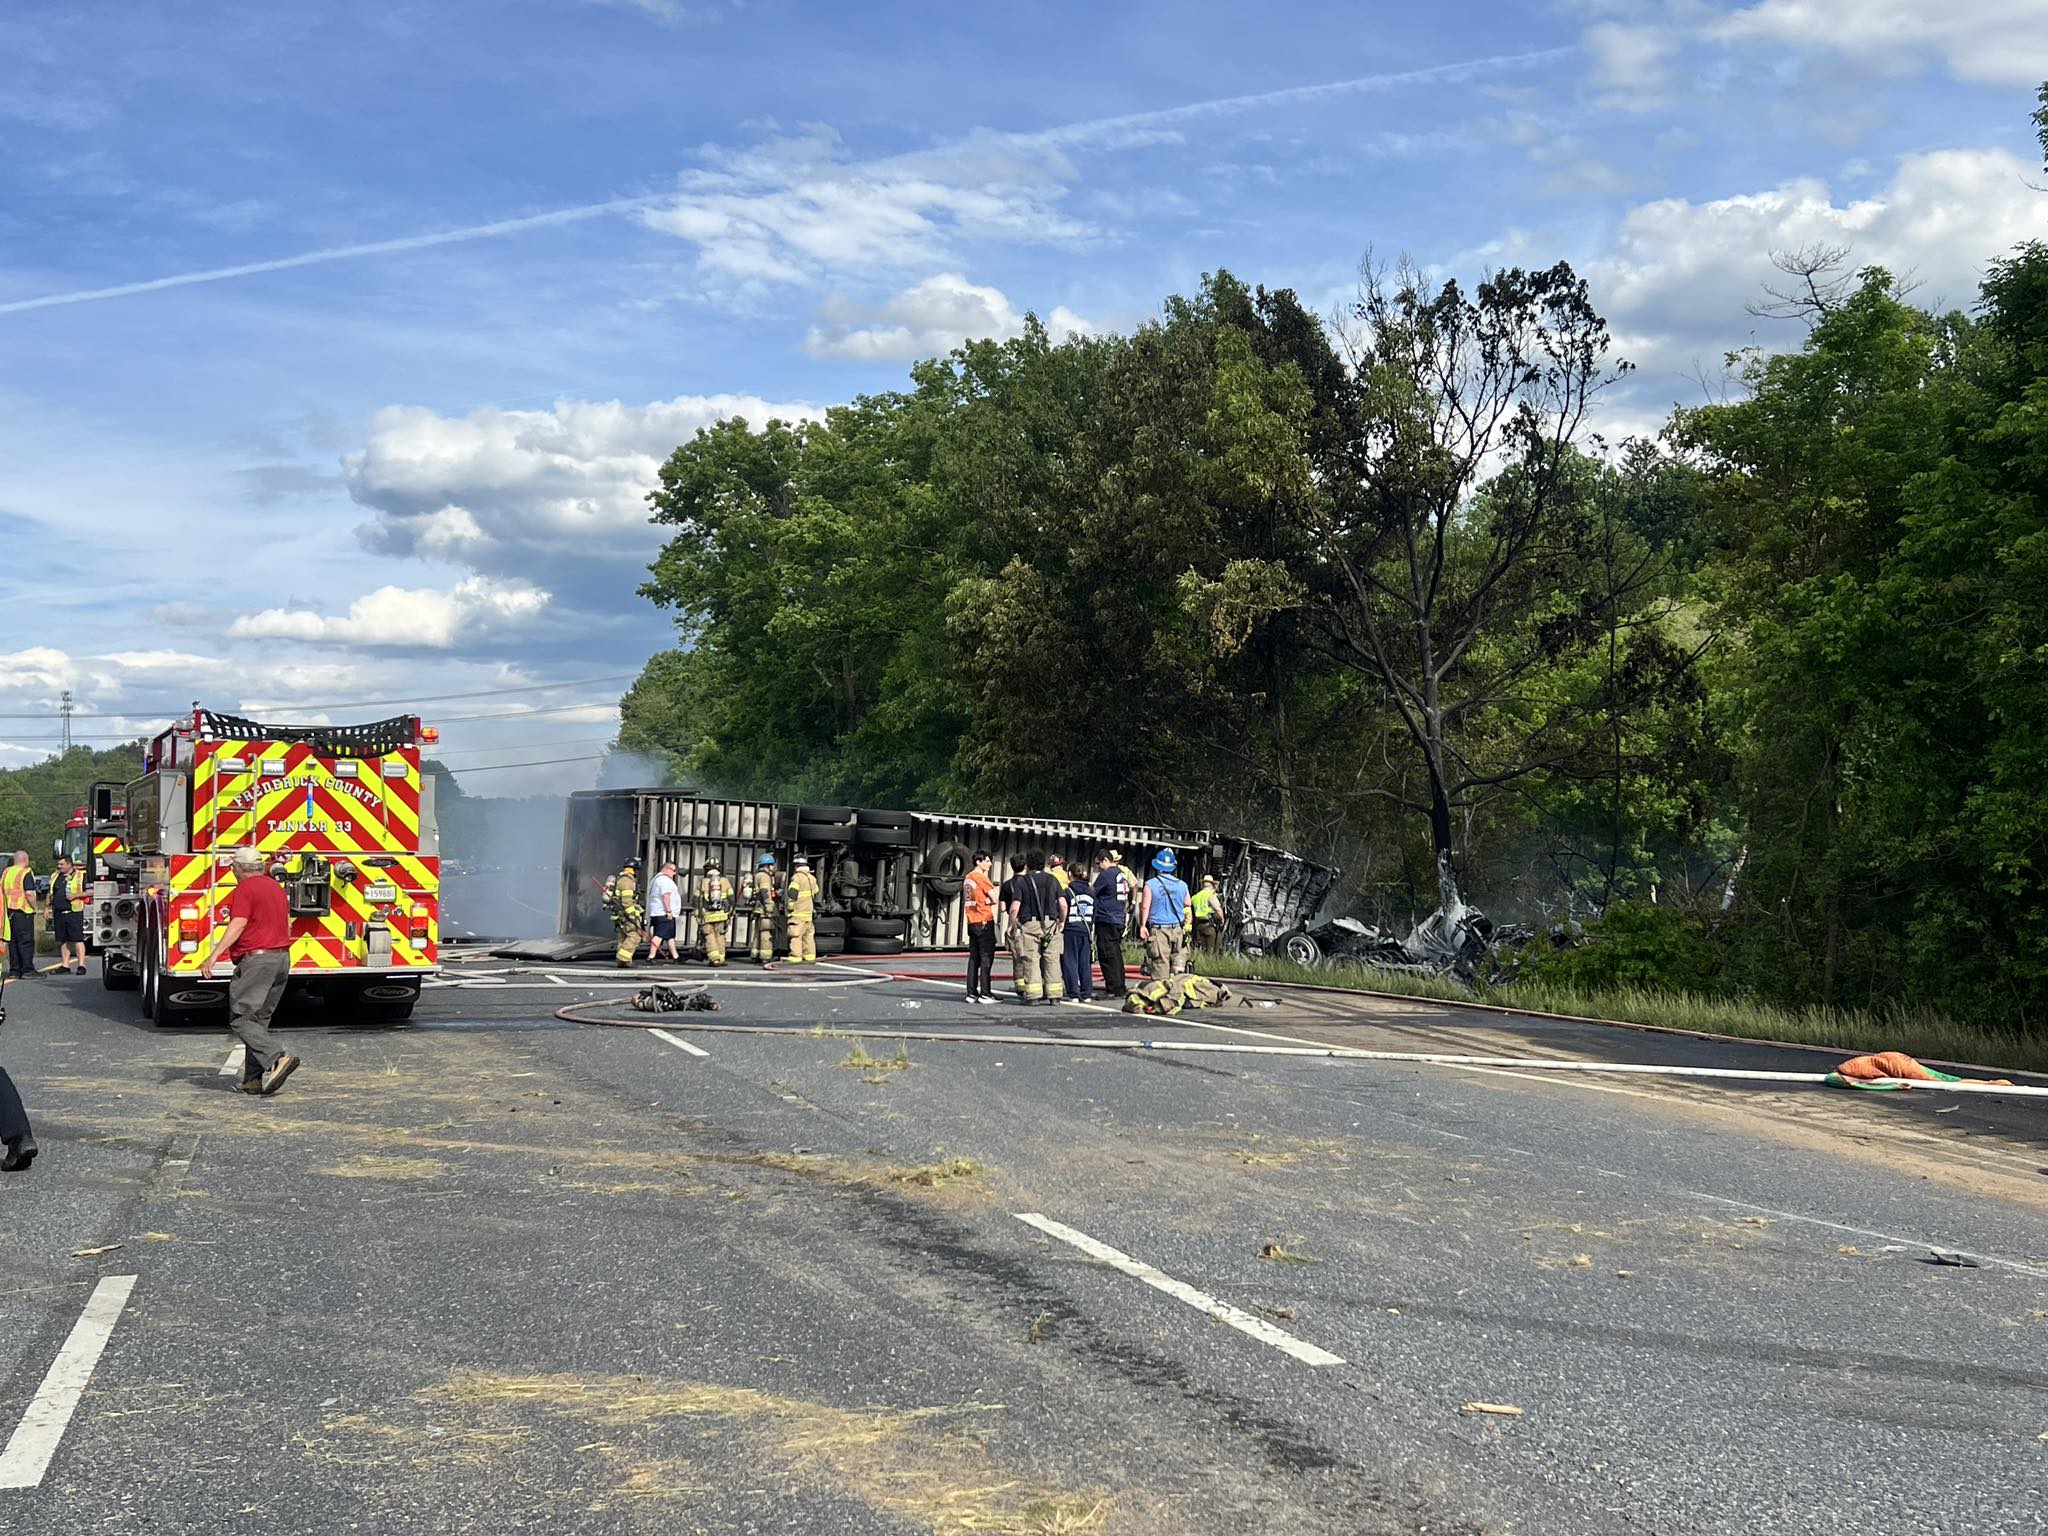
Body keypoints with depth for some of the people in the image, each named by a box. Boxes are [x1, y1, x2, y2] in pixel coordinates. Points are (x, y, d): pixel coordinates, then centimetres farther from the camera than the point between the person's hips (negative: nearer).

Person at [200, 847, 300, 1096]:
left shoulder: (245, 889, -8)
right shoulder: (276, 887, 18)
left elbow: (237, 925, -20)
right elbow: (287, 924, 25)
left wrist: (214, 954, -25)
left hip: (257, 959, -9)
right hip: (282, 958, 9)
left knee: (240, 1018, -9)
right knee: (260, 1020, 11)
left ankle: (277, 1058, -26)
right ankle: (255, 1079, 7)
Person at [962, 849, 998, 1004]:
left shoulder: (968, 877, 12)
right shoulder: (981, 877, -12)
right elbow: (994, 898, -13)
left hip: (972, 922, 8)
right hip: (985, 921, -8)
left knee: (974, 958, 10)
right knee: (987, 957, -5)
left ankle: (972, 993, 10)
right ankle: (985, 994, -7)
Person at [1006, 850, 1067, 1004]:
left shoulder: (1022, 882, 1)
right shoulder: (1052, 880, 9)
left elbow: (1014, 908, -6)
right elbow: (1063, 905, 2)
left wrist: (1011, 926, 6)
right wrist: (1062, 922, 17)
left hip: (1029, 925, -2)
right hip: (1050, 925, 2)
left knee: (1031, 961, 1)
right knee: (1052, 961, 6)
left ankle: (1033, 995, -3)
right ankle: (1054, 995, 5)